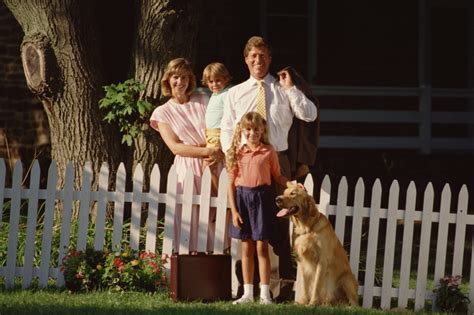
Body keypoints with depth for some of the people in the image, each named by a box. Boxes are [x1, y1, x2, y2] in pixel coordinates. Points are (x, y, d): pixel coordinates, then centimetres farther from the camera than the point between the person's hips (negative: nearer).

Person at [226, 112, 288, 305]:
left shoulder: (269, 152, 0)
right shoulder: (237, 153, 4)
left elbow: (277, 176, 8)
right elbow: (231, 184, 4)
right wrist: (234, 211, -1)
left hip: (262, 198, -2)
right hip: (242, 197, 2)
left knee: (262, 247, 0)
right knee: (246, 248, 7)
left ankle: (265, 294, 3)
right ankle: (247, 293, 13)